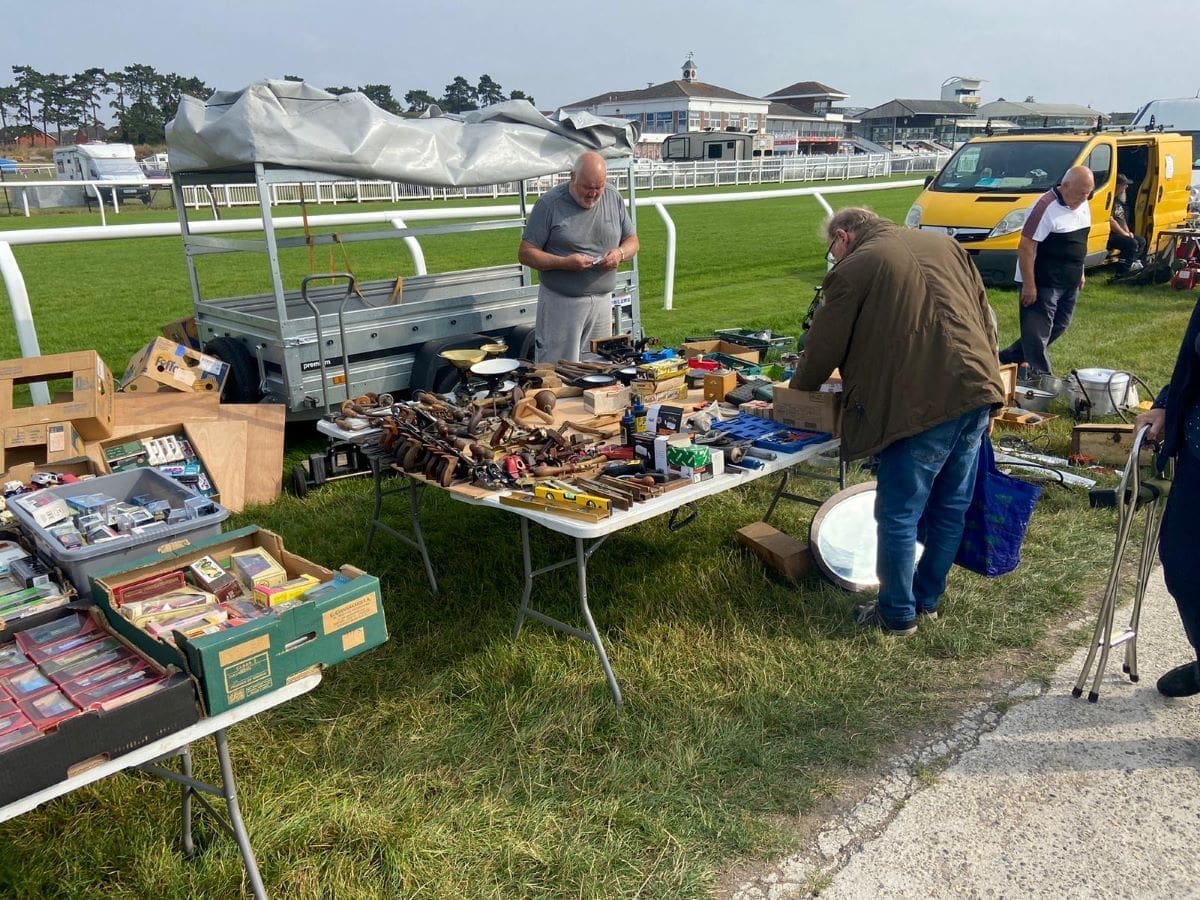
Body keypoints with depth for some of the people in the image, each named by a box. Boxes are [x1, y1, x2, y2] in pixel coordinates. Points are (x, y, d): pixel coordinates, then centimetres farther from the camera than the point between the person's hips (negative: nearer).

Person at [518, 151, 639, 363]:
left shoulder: (613, 198, 7)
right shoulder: (550, 203, -7)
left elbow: (632, 240, 15)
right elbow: (525, 253, -8)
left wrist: (620, 253, -8)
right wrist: (564, 263, -21)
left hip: (602, 302, 4)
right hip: (560, 303, -4)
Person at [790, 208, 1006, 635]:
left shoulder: (853, 268, -1)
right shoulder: (944, 244, 18)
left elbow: (825, 346, 5)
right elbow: (986, 318, 19)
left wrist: (796, 391, 22)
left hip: (924, 406, -8)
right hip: (978, 393, 8)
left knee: (899, 516, 5)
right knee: (951, 508, 17)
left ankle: (897, 614, 16)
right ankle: (928, 599, 32)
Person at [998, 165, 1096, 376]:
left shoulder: (1083, 206, 9)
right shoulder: (1046, 207, -18)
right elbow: (1025, 248, -20)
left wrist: (1080, 272, 20)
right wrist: (1028, 285, -22)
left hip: (1069, 283, 9)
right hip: (1043, 284, -9)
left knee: (1058, 326, 16)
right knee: (1039, 332, -3)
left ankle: (1008, 358, 26)